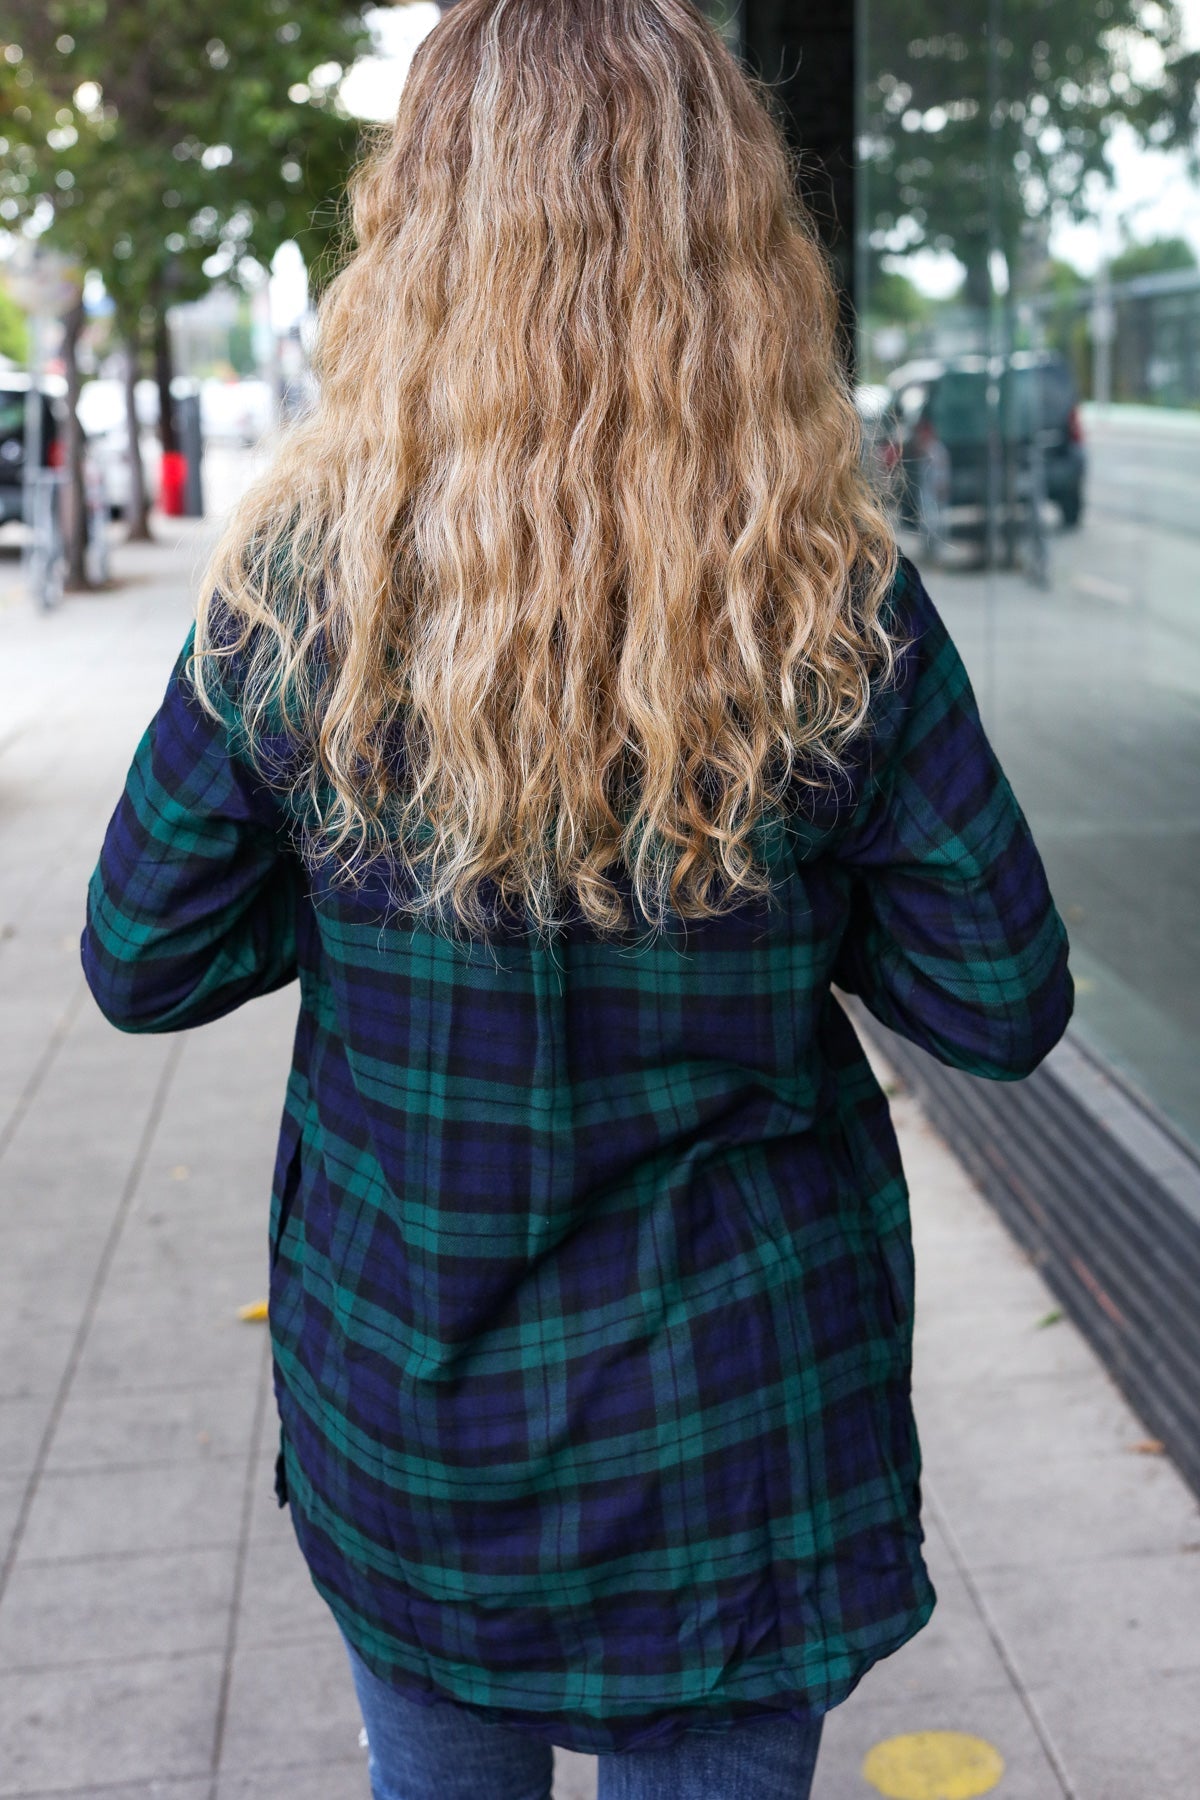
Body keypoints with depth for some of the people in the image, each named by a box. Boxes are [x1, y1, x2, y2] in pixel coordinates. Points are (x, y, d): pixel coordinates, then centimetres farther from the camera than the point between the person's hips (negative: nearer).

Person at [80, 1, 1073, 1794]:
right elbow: (1004, 1005, -8)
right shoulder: (842, 615, -17)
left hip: (394, 1392, 1)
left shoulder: (299, 589, -16)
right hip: (731, 1429, -1)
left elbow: (141, 964, -5)